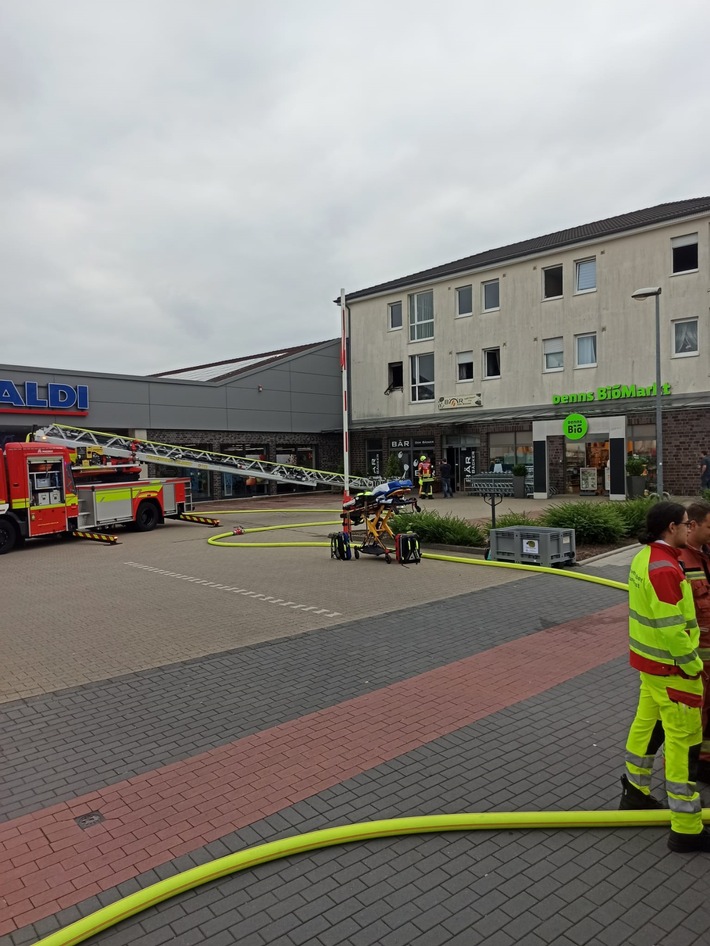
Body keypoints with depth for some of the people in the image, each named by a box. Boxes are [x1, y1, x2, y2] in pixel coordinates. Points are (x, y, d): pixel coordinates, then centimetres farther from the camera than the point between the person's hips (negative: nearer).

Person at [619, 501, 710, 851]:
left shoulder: (645, 557, 5)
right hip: (671, 666, -10)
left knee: (647, 723, 21)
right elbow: (671, 627, -27)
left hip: (650, 660, 10)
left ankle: (635, 793, 37)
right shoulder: (664, 568, -26)